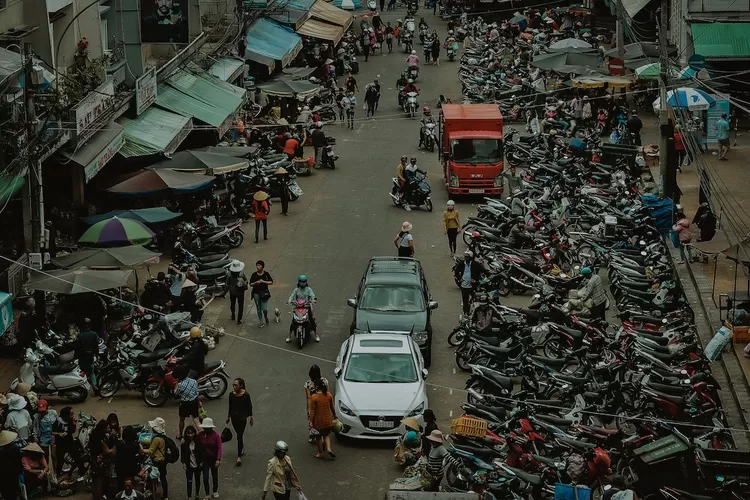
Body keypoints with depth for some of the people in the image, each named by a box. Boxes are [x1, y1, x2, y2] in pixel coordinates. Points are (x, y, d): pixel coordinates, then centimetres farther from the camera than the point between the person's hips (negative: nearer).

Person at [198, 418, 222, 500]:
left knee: (214, 476, 17)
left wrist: (218, 460, -26)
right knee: (205, 477, -2)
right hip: (205, 459, 1)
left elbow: (219, 448, -18)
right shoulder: (200, 435, -11)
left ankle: (215, 491, 37)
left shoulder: (216, 435, -16)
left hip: (214, 459, -1)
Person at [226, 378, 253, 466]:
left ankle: (239, 457, -4)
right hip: (234, 417, 5)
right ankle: (242, 450, 40)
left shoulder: (246, 395, -16)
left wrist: (251, 418, -1)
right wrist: (228, 417, 16)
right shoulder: (231, 394, -4)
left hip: (242, 417, -5)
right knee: (239, 435, 20)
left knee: (240, 436, -6)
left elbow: (249, 407, -6)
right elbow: (230, 407, 9)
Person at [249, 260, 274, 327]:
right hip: (256, 293, 1)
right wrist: (256, 283, -17)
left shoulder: (266, 274, -3)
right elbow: (251, 284, 1)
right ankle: (260, 321, 22)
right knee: (258, 308, 8)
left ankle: (266, 317, 27)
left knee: (264, 309, -6)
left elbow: (271, 282, -2)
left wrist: (264, 282, -15)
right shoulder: (254, 275, -2)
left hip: (264, 293, -1)